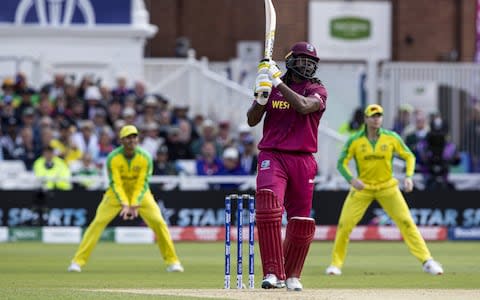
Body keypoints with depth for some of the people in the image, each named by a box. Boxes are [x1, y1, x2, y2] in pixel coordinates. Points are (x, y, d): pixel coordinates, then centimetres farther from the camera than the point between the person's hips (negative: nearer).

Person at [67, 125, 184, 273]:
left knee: (159, 222, -13)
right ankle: (78, 261, -10)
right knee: (98, 223, -14)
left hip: (140, 193, 1)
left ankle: (172, 261, 1)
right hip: (117, 193, -1)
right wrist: (124, 204, -37)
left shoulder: (145, 157, -21)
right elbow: (115, 183, -24)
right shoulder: (113, 158, -23)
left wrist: (134, 205, -35)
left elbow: (142, 184, -22)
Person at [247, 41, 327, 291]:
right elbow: (252, 120, 5)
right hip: (272, 156, -1)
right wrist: (261, 96, -12)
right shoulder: (273, 87, 10)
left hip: (303, 160, 1)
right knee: (268, 205, -25)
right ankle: (273, 273, -27)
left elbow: (304, 106, -16)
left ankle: (291, 275, 23)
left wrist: (278, 81, -14)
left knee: (302, 221, 2)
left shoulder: (317, 90, 6)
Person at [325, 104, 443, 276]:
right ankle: (336, 264, 10)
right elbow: (342, 163, -7)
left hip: (387, 187, 0)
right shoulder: (355, 141, -9)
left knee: (406, 221, -10)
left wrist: (409, 176, -16)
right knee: (344, 224, -6)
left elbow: (409, 156, 1)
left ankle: (427, 261, -8)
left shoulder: (392, 138, -7)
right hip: (362, 187, 0)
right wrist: (351, 179, -26)